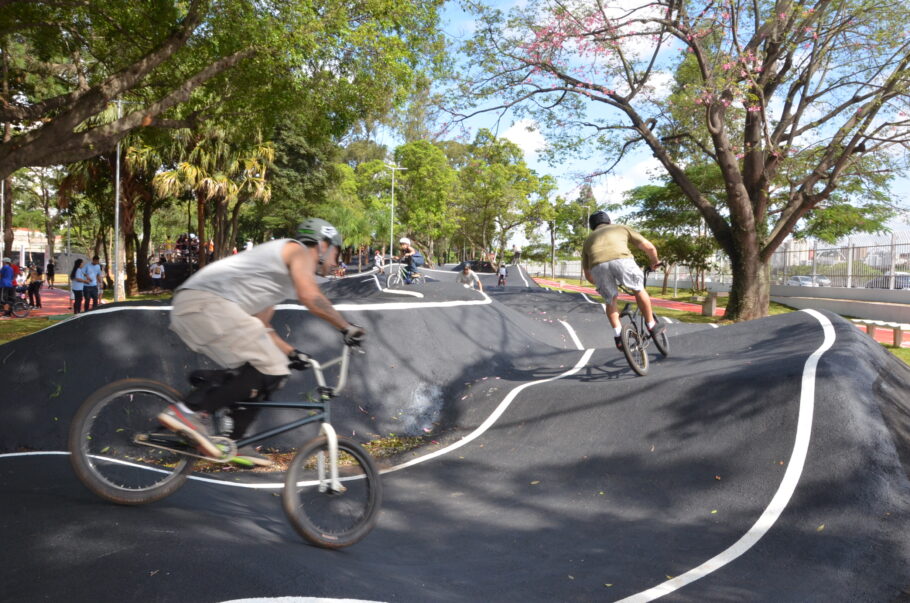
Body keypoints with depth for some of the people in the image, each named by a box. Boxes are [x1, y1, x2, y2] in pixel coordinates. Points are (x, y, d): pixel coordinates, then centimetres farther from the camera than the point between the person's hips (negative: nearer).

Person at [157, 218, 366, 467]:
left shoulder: (279, 269, 32)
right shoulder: (299, 251, 5)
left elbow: (260, 325, 31)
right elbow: (311, 297, -13)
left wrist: (290, 352, 28)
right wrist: (347, 328, -4)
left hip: (189, 306, 10)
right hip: (207, 303, -10)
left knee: (255, 371, 16)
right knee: (271, 371, -12)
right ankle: (192, 411, -14)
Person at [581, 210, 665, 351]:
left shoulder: (588, 239, 39)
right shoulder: (621, 228, 37)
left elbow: (588, 275, 41)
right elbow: (649, 247, 32)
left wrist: (600, 284, 59)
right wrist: (654, 262, 51)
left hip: (598, 266, 1)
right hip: (621, 260, -1)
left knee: (610, 301, 26)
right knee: (639, 290, 26)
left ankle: (618, 335, 13)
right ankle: (652, 326, 33)